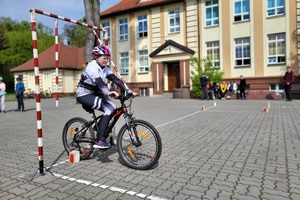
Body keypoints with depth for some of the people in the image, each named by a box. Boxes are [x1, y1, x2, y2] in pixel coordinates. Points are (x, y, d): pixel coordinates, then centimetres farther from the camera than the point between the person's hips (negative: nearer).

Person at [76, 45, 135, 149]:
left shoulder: (105, 69, 4)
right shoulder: (92, 66, -19)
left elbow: (116, 79, -7)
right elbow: (98, 81, -37)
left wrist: (128, 91, -19)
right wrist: (108, 92, -54)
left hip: (94, 93, 8)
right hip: (84, 95, -8)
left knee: (112, 107, -13)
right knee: (109, 109, -23)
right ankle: (99, 141, -20)